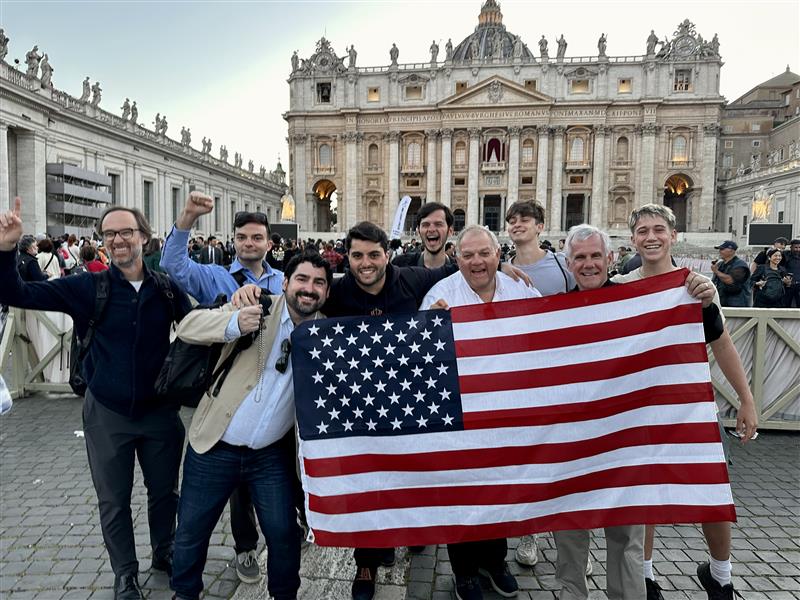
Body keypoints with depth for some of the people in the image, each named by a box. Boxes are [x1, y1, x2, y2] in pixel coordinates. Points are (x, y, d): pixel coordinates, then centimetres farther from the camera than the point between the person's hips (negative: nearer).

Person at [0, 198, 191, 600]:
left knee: (165, 490, 18)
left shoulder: (166, 287, -6)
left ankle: (164, 553, 45)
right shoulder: (87, 287, -9)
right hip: (106, 413, -1)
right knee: (113, 501, 15)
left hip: (159, 409, 1)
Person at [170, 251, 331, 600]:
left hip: (272, 455, 1)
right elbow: (188, 326, -17)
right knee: (191, 531, 15)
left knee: (284, 533, 8)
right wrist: (234, 324, -35)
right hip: (216, 448, -1)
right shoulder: (258, 308, -11)